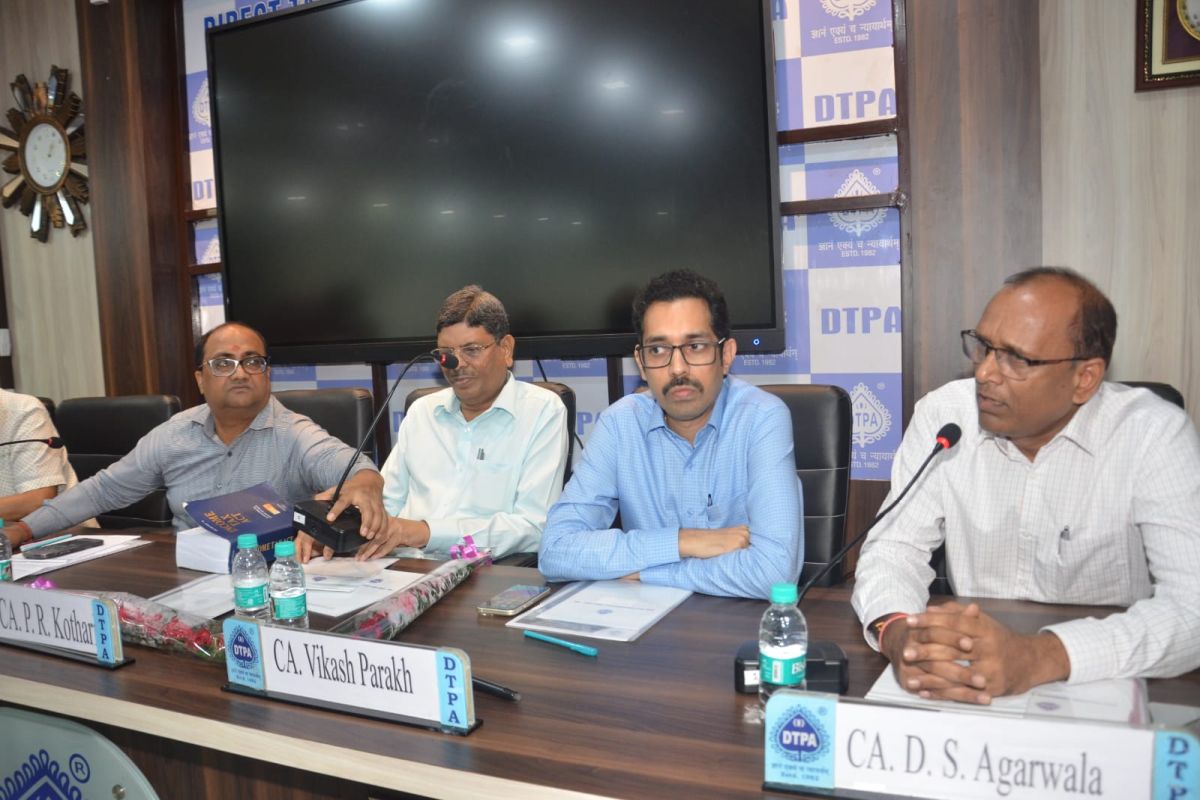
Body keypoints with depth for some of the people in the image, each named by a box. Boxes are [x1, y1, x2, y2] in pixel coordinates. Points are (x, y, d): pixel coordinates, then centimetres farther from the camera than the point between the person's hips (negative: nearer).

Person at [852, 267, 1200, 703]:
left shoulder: (1154, 434, -13)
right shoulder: (942, 415, -6)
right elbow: (894, 547, -6)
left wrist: (1038, 656, -35)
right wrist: (898, 634, -28)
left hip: (1108, 686, 0)